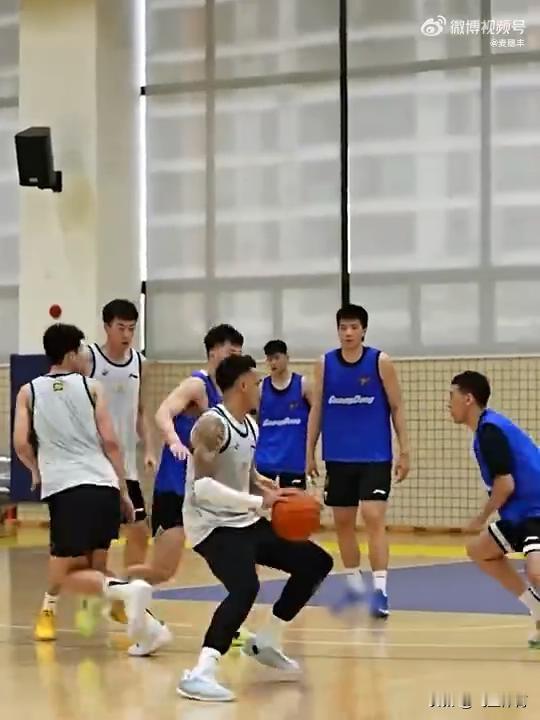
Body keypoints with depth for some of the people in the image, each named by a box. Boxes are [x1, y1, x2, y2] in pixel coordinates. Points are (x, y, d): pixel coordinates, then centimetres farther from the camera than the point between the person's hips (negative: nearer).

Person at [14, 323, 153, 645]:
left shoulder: (29, 392, 11)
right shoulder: (91, 387, 10)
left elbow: (21, 443, 3)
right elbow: (110, 442, 5)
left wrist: (37, 471, 24)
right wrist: (123, 492, 10)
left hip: (66, 489, -2)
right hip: (105, 487, 2)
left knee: (65, 576, 1)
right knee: (93, 569, 18)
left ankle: (127, 590, -25)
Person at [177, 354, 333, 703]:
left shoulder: (250, 426, 10)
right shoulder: (212, 425, -19)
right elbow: (202, 487, -28)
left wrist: (275, 493, 5)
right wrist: (258, 502, -29)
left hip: (245, 520, 10)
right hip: (214, 525, -10)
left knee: (316, 562, 13)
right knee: (245, 588, -34)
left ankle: (266, 642, 23)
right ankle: (200, 673, -35)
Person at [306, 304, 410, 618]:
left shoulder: (381, 362, -5)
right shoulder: (325, 364, 3)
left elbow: (397, 408, -1)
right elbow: (316, 410, 9)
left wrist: (405, 451, -5)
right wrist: (310, 453, 6)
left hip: (375, 456, -4)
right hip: (338, 457, 4)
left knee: (374, 518, -13)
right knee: (343, 522, 9)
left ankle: (380, 591, -15)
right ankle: (355, 585, 24)